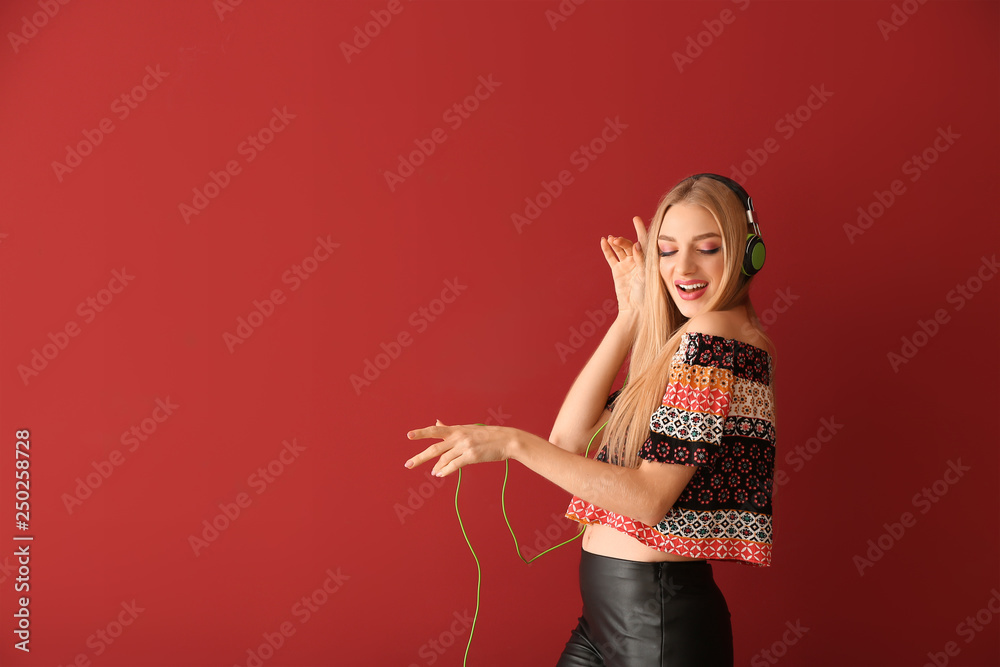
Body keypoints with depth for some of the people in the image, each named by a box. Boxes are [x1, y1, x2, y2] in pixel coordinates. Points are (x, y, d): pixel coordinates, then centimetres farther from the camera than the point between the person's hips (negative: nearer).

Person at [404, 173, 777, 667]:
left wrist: (513, 442, -21)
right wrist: (631, 316, 0)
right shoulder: (680, 343, 10)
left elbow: (649, 500, -22)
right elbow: (570, 435, 2)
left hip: (658, 621, -8)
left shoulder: (712, 335, -16)